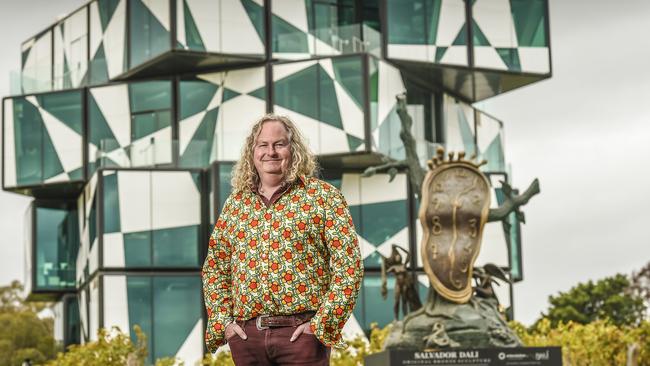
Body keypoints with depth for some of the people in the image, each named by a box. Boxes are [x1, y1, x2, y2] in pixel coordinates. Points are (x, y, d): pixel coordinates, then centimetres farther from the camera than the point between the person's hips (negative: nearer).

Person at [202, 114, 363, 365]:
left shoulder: (323, 196, 1)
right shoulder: (235, 203, 13)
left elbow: (348, 266, -5)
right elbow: (213, 268, 18)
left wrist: (322, 324, -11)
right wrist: (222, 321, 5)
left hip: (301, 332, -4)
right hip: (246, 334, 4)